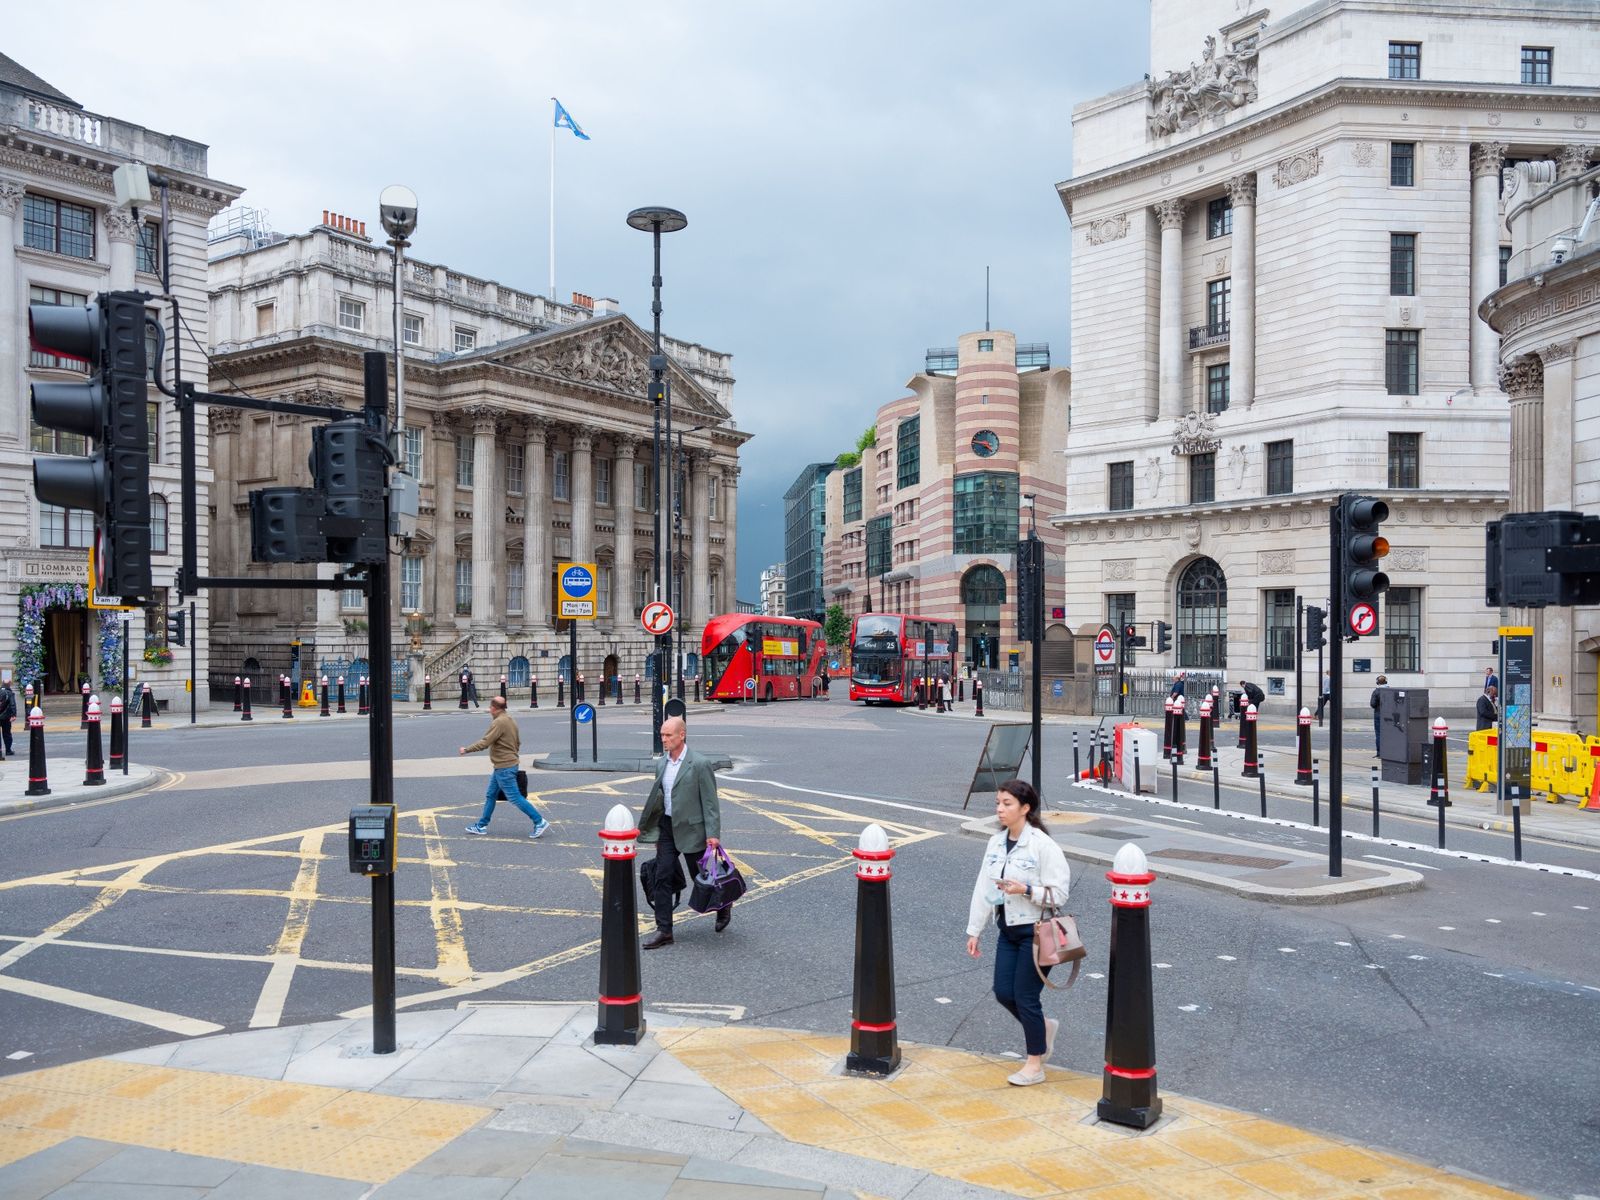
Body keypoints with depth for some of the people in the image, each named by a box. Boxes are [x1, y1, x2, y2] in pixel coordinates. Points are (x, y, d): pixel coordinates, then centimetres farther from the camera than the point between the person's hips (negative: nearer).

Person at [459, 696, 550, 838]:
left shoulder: (499, 722, -19)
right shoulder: (510, 720, 12)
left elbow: (484, 743, -21)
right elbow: (518, 743, 17)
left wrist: (466, 750, -10)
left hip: (504, 768, -10)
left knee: (515, 797, -7)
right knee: (491, 795, 17)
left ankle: (540, 822, -6)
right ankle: (482, 825, 25)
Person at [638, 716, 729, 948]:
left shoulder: (700, 764, -14)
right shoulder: (661, 764, 6)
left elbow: (710, 801, -13)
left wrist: (713, 833, -18)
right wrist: (656, 832, 16)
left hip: (691, 829, -6)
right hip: (667, 826, 6)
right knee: (662, 877, -1)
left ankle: (723, 905, 37)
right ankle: (664, 931, 5)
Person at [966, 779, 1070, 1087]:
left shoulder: (1042, 845, -16)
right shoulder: (996, 843, 4)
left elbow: (1059, 894, -16)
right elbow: (983, 888, 8)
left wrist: (1025, 890, -29)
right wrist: (974, 930, 9)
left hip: (1036, 931, -7)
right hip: (1008, 929, 7)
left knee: (1025, 996, 0)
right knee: (1003, 993, 8)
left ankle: (1035, 1064, 19)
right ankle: (1043, 1026, 37)